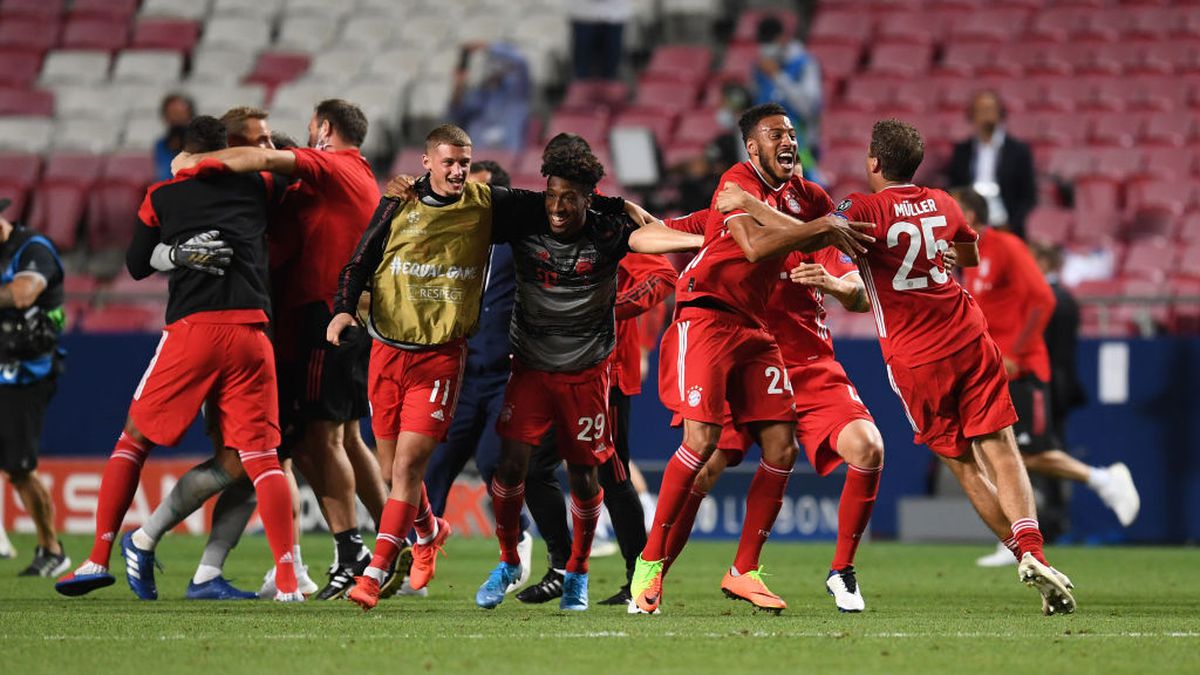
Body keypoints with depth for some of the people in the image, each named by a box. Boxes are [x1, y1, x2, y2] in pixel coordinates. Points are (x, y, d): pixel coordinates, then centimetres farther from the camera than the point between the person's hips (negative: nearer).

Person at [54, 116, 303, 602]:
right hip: (250, 331, 1)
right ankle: (287, 579, -12)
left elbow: (136, 266, 19)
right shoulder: (257, 186, 13)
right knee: (261, 456, 0)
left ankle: (98, 560, 5)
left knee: (135, 439, 12)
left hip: (191, 330, -1)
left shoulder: (162, 197, 11)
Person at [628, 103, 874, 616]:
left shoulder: (802, 194, 12)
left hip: (753, 325, 8)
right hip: (708, 317, -8)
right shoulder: (738, 182, -10)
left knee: (781, 447, -1)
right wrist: (823, 226, -21)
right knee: (702, 439, -18)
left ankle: (744, 570, 7)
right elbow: (755, 245, -24)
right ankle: (650, 562, -9)